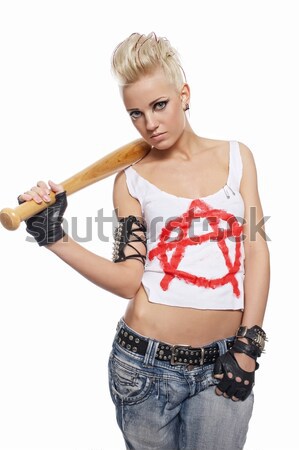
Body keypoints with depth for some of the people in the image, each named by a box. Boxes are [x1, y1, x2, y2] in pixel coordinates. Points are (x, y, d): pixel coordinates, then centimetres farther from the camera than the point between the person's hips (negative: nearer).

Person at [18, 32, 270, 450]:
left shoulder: (236, 155, 4)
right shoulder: (131, 180, 0)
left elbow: (256, 249, 1)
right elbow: (128, 280, -7)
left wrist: (248, 345, -4)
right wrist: (55, 237, -17)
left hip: (221, 365, 1)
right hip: (144, 363, 0)